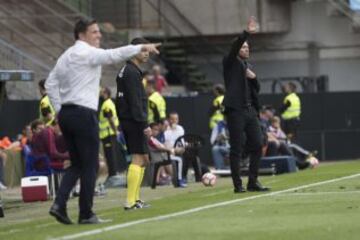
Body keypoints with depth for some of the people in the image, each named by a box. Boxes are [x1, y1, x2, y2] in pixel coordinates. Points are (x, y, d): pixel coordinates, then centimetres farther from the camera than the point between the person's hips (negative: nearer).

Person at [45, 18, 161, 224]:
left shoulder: (66, 56, 17)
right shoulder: (86, 53, -9)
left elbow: (50, 84, 18)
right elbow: (113, 55, -24)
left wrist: (60, 109, 16)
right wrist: (141, 48, -25)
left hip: (66, 114, 9)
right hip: (84, 114, -9)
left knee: (77, 164, 14)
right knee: (90, 165, 0)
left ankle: (59, 205, -1)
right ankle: (86, 214, 3)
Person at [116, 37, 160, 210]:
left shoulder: (126, 70, 18)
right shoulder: (132, 72, -13)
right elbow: (135, 102, -20)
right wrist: (144, 124, -21)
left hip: (128, 121, 11)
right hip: (134, 121, -11)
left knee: (144, 158, 15)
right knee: (138, 160, -11)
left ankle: (135, 198, 15)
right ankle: (131, 202, -15)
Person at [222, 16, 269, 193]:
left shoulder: (247, 66, 20)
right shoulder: (230, 63, 1)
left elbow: (256, 89, 21)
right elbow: (234, 49, -19)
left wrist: (253, 77, 0)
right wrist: (247, 32, -30)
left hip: (250, 110, 7)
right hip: (236, 110, -7)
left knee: (257, 146, 4)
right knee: (236, 149, -5)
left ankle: (253, 182, 10)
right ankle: (238, 185, -2)